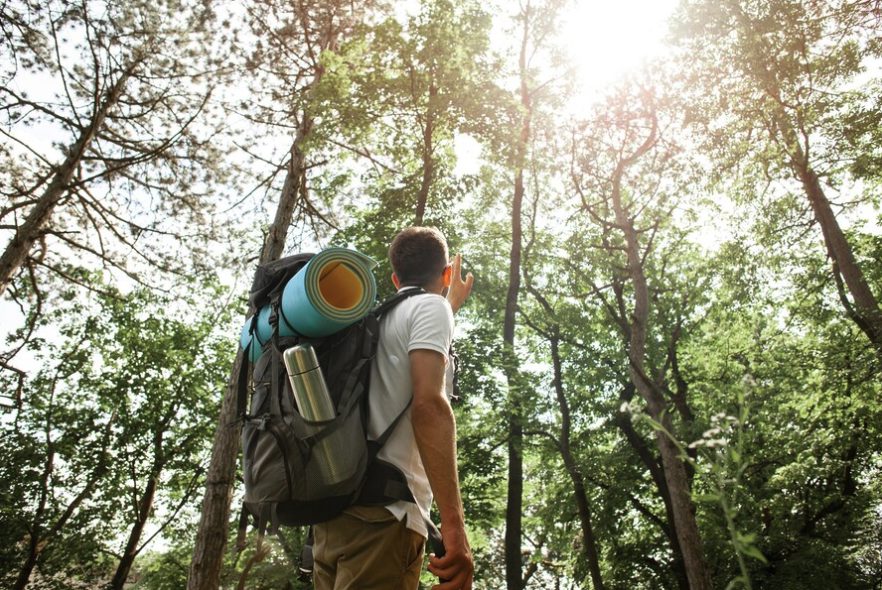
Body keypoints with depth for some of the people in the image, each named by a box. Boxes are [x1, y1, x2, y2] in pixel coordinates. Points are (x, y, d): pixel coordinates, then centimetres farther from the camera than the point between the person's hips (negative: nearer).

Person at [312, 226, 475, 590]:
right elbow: (428, 405, -17)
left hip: (337, 505, 9)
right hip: (382, 511, -8)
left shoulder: (378, 319, 23)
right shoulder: (431, 307, -1)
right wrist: (453, 522, -22)